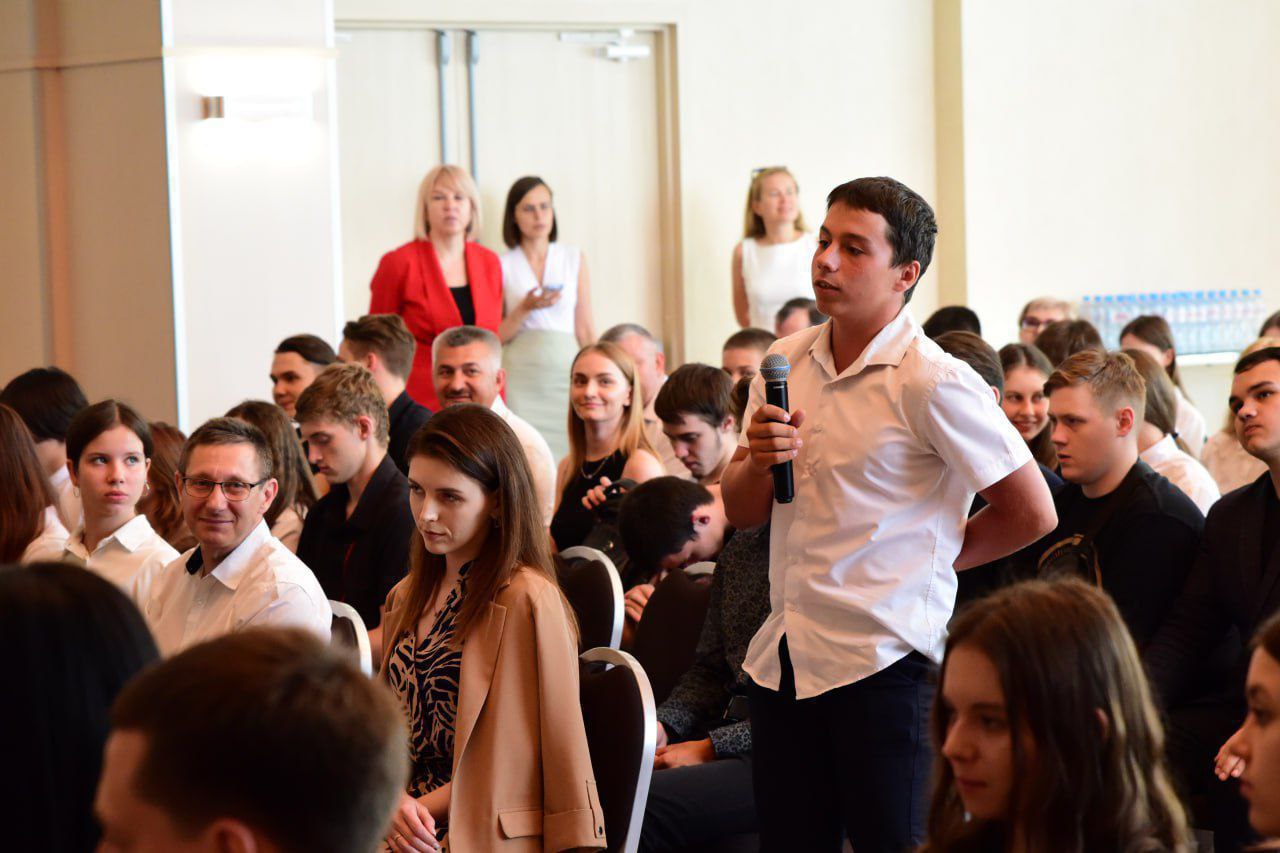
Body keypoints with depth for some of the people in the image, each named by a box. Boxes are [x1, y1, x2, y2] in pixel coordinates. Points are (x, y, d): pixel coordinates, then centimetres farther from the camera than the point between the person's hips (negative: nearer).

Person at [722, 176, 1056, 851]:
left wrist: (929, 560, 3)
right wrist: (759, 461, -8)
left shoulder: (932, 383, -11)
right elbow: (740, 512, 13)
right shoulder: (787, 361, 9)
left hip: (883, 663, -6)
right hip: (782, 660, 6)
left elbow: (1032, 513, -7)